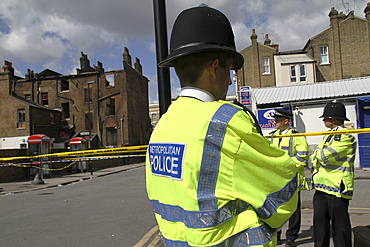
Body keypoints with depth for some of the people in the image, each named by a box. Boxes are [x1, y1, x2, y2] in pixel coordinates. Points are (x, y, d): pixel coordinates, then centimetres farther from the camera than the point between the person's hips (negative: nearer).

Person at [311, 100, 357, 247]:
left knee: (340, 226, 2)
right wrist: (318, 158, -6)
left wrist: (317, 155, -1)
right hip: (321, 187, 9)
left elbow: (325, 156, -21)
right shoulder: (328, 136, 18)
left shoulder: (346, 137, -12)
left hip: (337, 188, -9)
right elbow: (315, 158, 15)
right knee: (319, 224, 14)